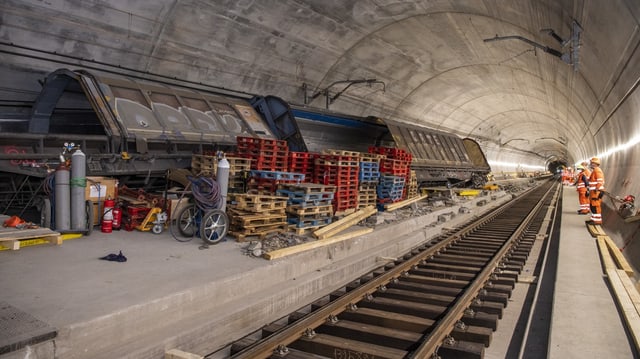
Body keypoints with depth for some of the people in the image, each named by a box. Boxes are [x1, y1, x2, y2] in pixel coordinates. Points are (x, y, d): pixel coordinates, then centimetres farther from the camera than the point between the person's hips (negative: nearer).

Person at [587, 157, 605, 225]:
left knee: (596, 206, -9)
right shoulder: (594, 171, 20)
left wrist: (598, 191, -23)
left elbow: (600, 182, -20)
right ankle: (594, 219, 21)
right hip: (593, 191, 11)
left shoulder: (597, 170, -12)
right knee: (592, 205, 14)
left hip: (596, 192, -11)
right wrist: (590, 191, 24)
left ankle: (598, 220, -6)